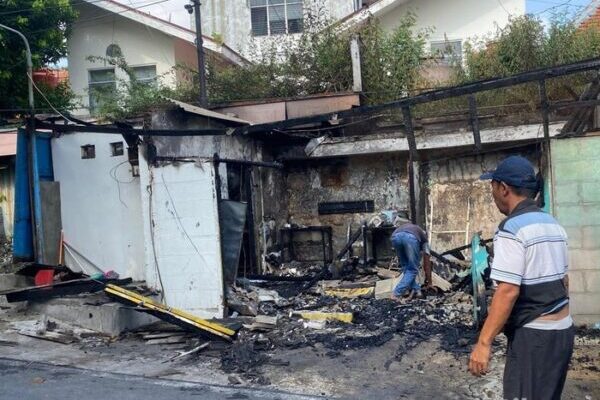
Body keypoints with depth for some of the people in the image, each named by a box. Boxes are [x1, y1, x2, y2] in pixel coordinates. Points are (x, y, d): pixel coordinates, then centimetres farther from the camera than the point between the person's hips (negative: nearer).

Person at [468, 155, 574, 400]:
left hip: (534, 334, -9)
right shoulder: (553, 224, 9)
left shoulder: (512, 229, -18)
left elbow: (508, 291, -24)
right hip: (563, 330, 9)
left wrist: (484, 342, -21)